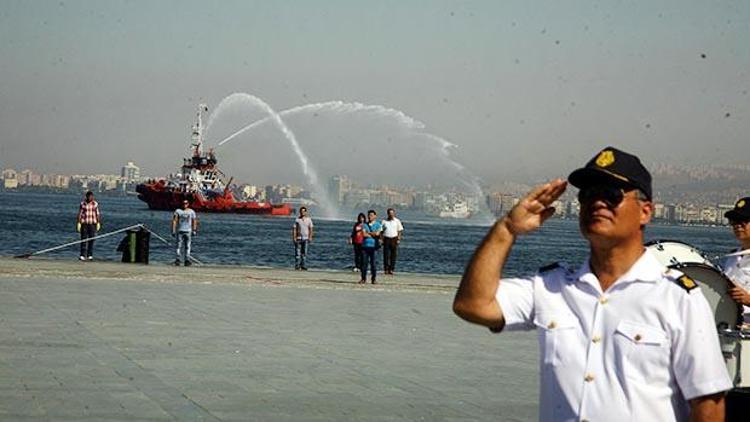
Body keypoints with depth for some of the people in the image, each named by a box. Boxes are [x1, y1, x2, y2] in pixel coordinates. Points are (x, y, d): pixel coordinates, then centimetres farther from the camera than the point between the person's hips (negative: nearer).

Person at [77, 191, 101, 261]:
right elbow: (79, 214, -3)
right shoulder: (82, 204, -1)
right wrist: (78, 223, -8)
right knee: (83, 239, -6)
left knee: (91, 239, 0)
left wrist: (98, 223, 3)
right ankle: (82, 255, -8)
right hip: (84, 223, -2)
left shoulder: (95, 204, 4)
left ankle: (90, 255, 7)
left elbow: (97, 214, 7)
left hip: (92, 223, 2)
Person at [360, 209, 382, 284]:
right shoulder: (365, 225, 11)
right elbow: (364, 234, -4)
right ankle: (363, 279, 7)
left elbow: (377, 233, -10)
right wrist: (373, 234, -4)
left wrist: (368, 233, 0)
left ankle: (374, 279, 3)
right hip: (365, 245, 2)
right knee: (364, 263, 0)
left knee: (374, 263, -3)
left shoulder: (378, 225, 6)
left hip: (374, 246, -2)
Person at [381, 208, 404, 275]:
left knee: (393, 255, -2)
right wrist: (381, 239, -1)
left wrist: (398, 239, -4)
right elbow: (381, 231, 10)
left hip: (394, 239, 0)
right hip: (386, 239, 0)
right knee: (386, 255, -4)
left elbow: (400, 231, 7)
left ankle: (391, 269, 2)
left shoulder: (397, 221, 7)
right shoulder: (384, 221, 9)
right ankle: (386, 269, 0)